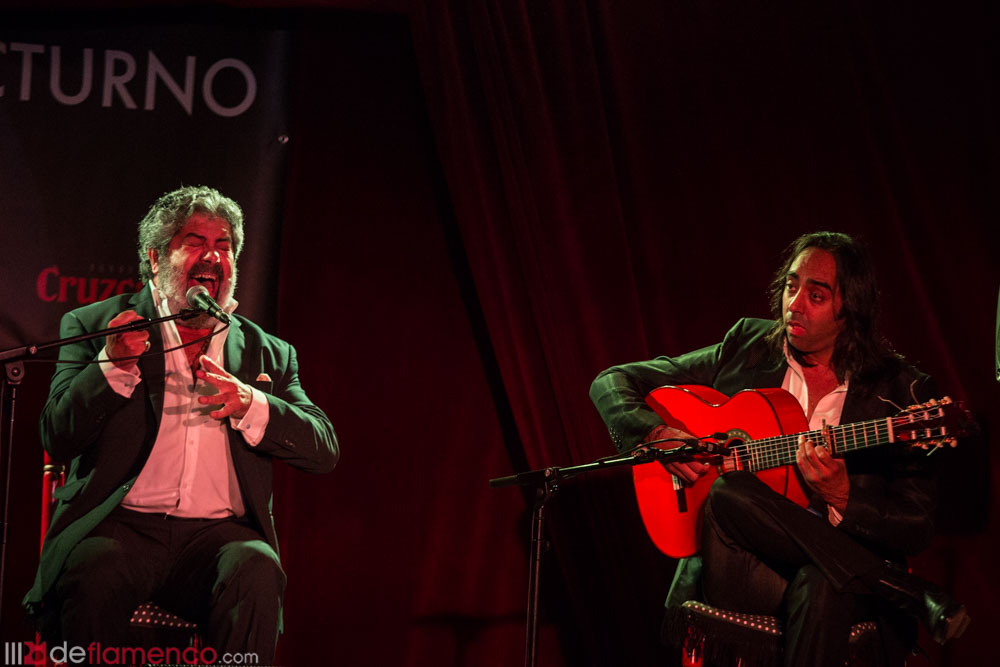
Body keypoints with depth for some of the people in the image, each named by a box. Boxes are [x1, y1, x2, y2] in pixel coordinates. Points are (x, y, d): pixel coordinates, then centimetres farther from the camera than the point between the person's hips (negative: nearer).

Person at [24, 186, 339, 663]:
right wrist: (112, 365, -13)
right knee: (96, 572, -35)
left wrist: (249, 404, -9)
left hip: (219, 531, 2)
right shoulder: (93, 326, 14)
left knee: (256, 570, -33)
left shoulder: (268, 353, 20)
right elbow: (57, 439, 4)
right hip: (123, 524, -1)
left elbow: (325, 449, 8)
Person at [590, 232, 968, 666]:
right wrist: (657, 435, -8)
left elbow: (916, 530, -2)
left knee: (821, 586, -40)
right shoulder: (745, 349, 8)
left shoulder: (900, 391, 1)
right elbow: (612, 384, 12)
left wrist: (841, 498, -21)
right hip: (740, 564, 5)